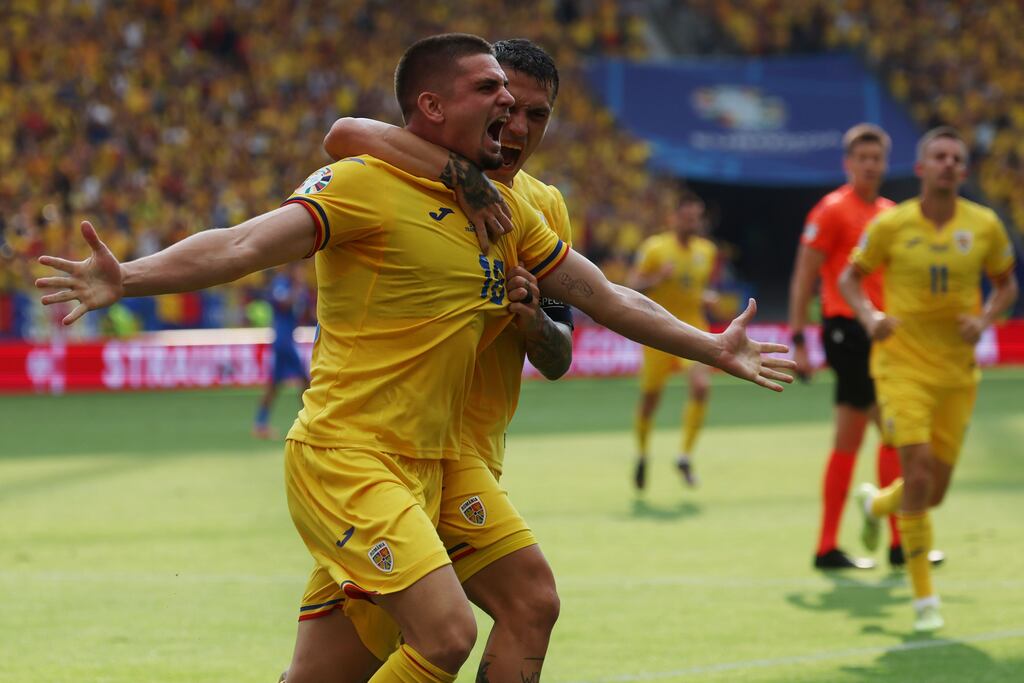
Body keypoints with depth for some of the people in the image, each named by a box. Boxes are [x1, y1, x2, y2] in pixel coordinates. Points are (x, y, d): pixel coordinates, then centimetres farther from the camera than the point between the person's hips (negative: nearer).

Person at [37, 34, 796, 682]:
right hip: (345, 455, -7)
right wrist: (127, 277, -35)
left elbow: (604, 297, 25)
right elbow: (245, 245, -20)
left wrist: (713, 348, 28)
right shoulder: (361, 185, -9)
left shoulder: (507, 213, 14)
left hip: (425, 471, 8)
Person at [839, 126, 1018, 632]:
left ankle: (875, 504, 43)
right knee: (919, 477, -17)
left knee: (934, 493, 7)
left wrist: (984, 320, -8)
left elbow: (1006, 284, 12)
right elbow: (850, 277, 7)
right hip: (902, 365, -3)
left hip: (957, 371, 3)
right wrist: (869, 317, -13)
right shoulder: (891, 225, -6)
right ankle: (924, 597, -7)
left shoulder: (985, 226, -2)